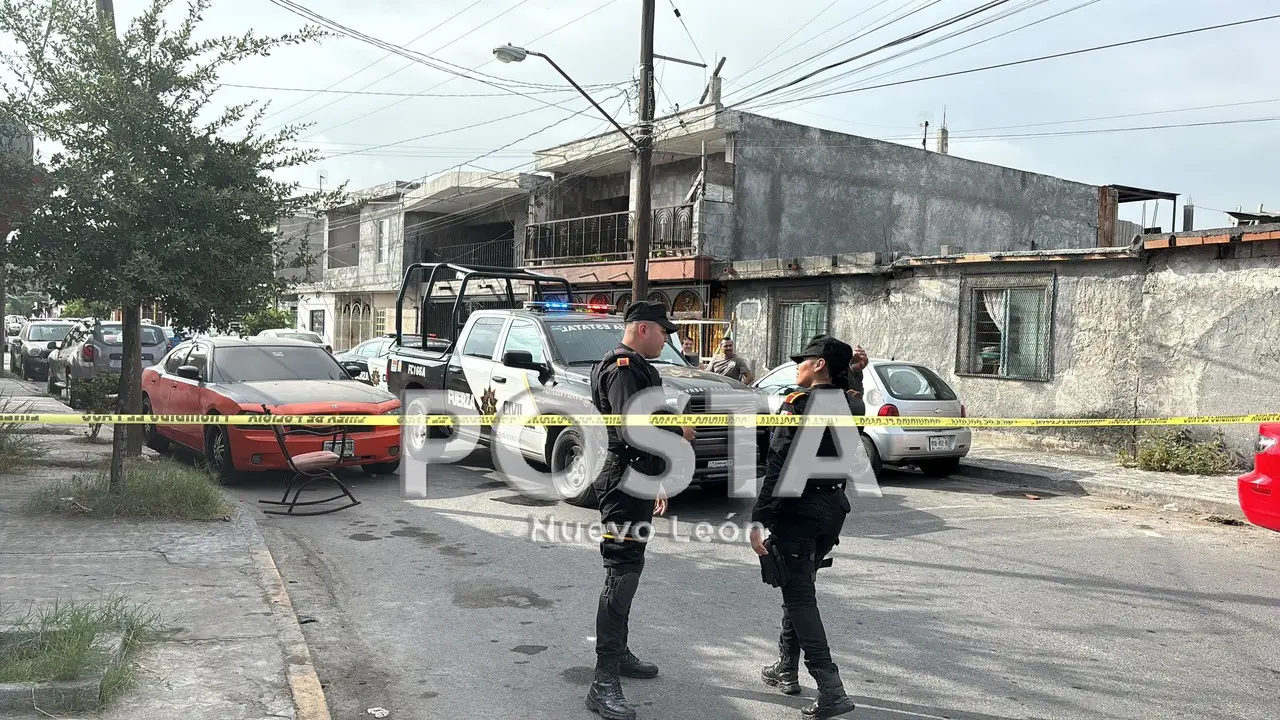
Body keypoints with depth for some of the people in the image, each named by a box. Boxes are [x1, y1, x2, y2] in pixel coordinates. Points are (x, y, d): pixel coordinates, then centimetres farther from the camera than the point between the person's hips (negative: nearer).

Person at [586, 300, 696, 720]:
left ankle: (619, 654, 32)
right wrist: (678, 433, -12)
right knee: (622, 574, -11)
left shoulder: (638, 369, 18)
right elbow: (632, 431, -28)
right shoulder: (624, 369, -17)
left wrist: (655, 483, 24)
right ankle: (605, 683, -9)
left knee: (627, 572, 19)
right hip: (624, 484, -11)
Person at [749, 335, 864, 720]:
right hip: (835, 505, 7)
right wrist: (852, 370, 14)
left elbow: (777, 468, -20)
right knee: (798, 587, 21)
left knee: (799, 595, -1)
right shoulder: (852, 405, 2)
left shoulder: (797, 405, -16)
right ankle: (786, 669, 32)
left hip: (798, 509, -7)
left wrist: (758, 519, -18)